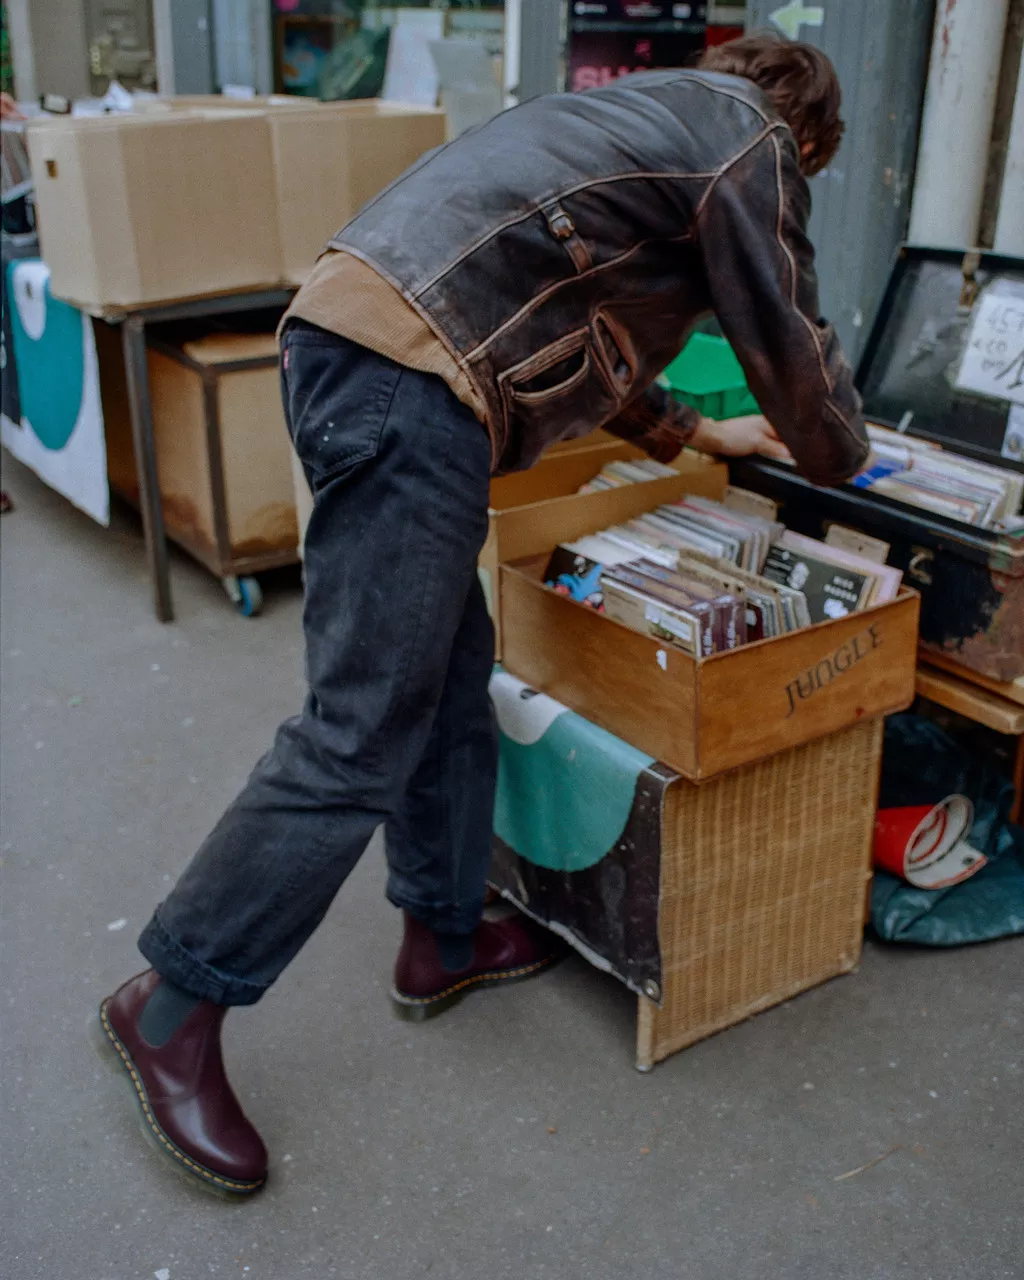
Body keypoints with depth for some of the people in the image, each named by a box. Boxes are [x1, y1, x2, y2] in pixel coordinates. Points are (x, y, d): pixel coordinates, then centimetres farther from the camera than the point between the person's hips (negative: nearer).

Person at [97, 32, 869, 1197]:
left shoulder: (650, 111, 33)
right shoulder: (746, 141, 7)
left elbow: (581, 321, 41)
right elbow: (793, 350, 9)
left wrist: (691, 434, 48)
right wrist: (836, 459, 30)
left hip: (340, 332, 10)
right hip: (413, 387, -10)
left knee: (452, 677, 18)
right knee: (361, 736, -6)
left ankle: (442, 940, 30)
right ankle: (174, 1006, 4)